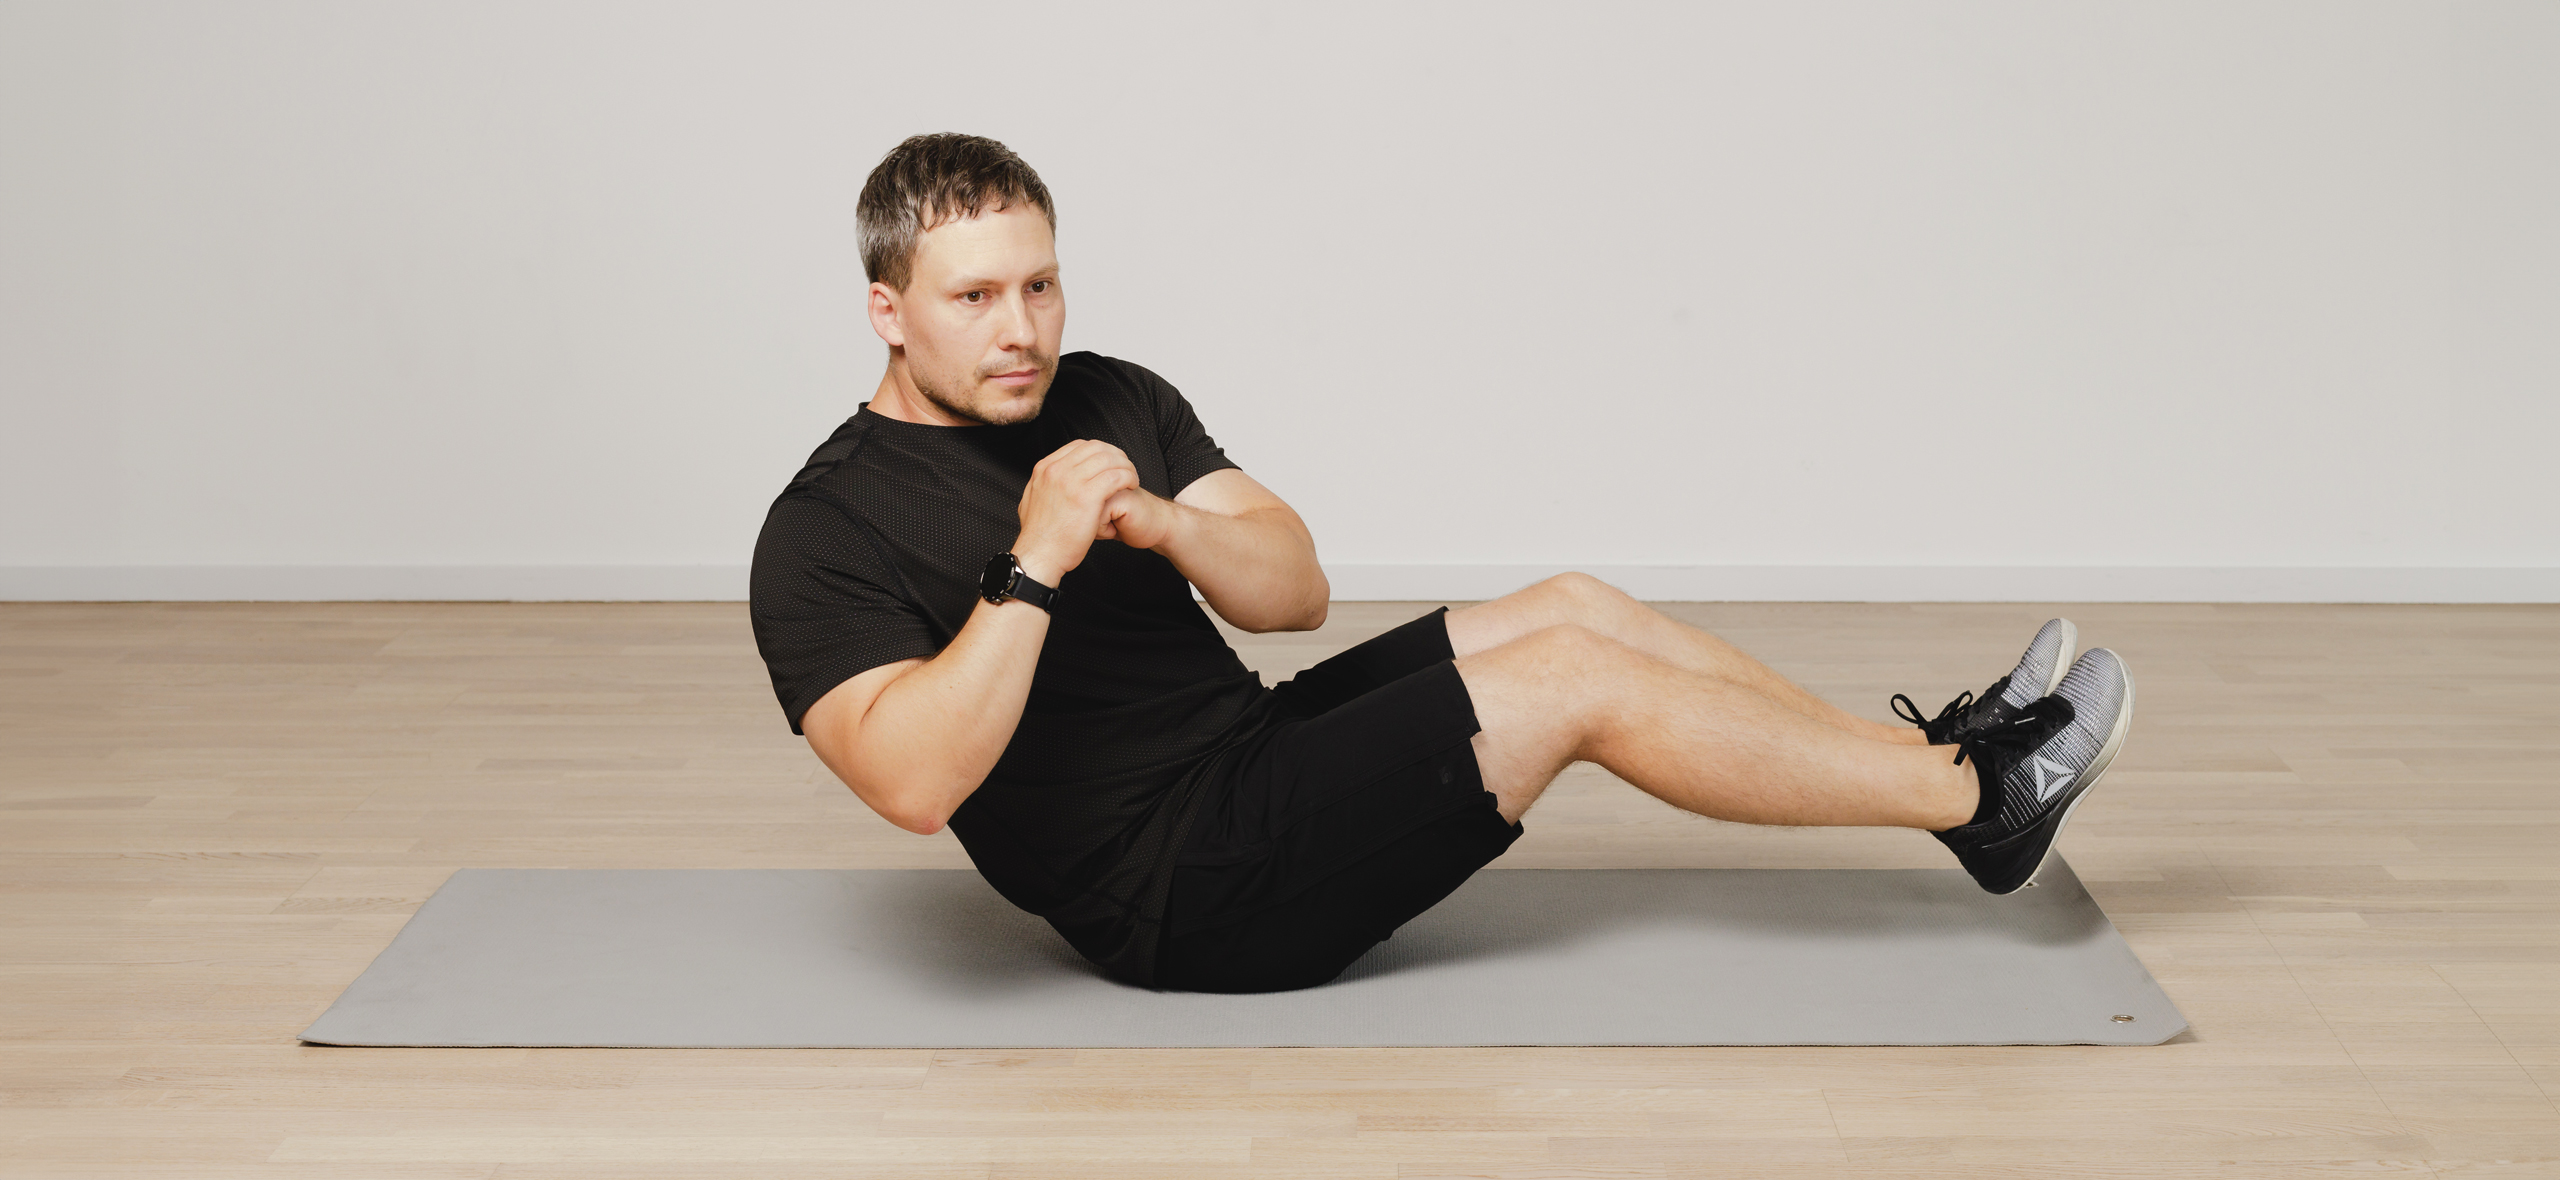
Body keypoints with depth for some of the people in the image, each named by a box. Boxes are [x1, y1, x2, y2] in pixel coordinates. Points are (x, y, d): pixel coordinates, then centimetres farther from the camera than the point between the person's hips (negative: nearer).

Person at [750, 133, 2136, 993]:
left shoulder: (1108, 403, 8)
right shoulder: (829, 532, -14)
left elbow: (1295, 588, 1)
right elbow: (915, 778, -29)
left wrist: (1164, 524, -19)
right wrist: (1037, 563, -33)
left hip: (1256, 750, 9)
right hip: (1179, 892, -9)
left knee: (1569, 608, 3)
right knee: (1575, 679, -15)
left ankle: (1937, 752, 11)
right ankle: (1982, 801, -5)